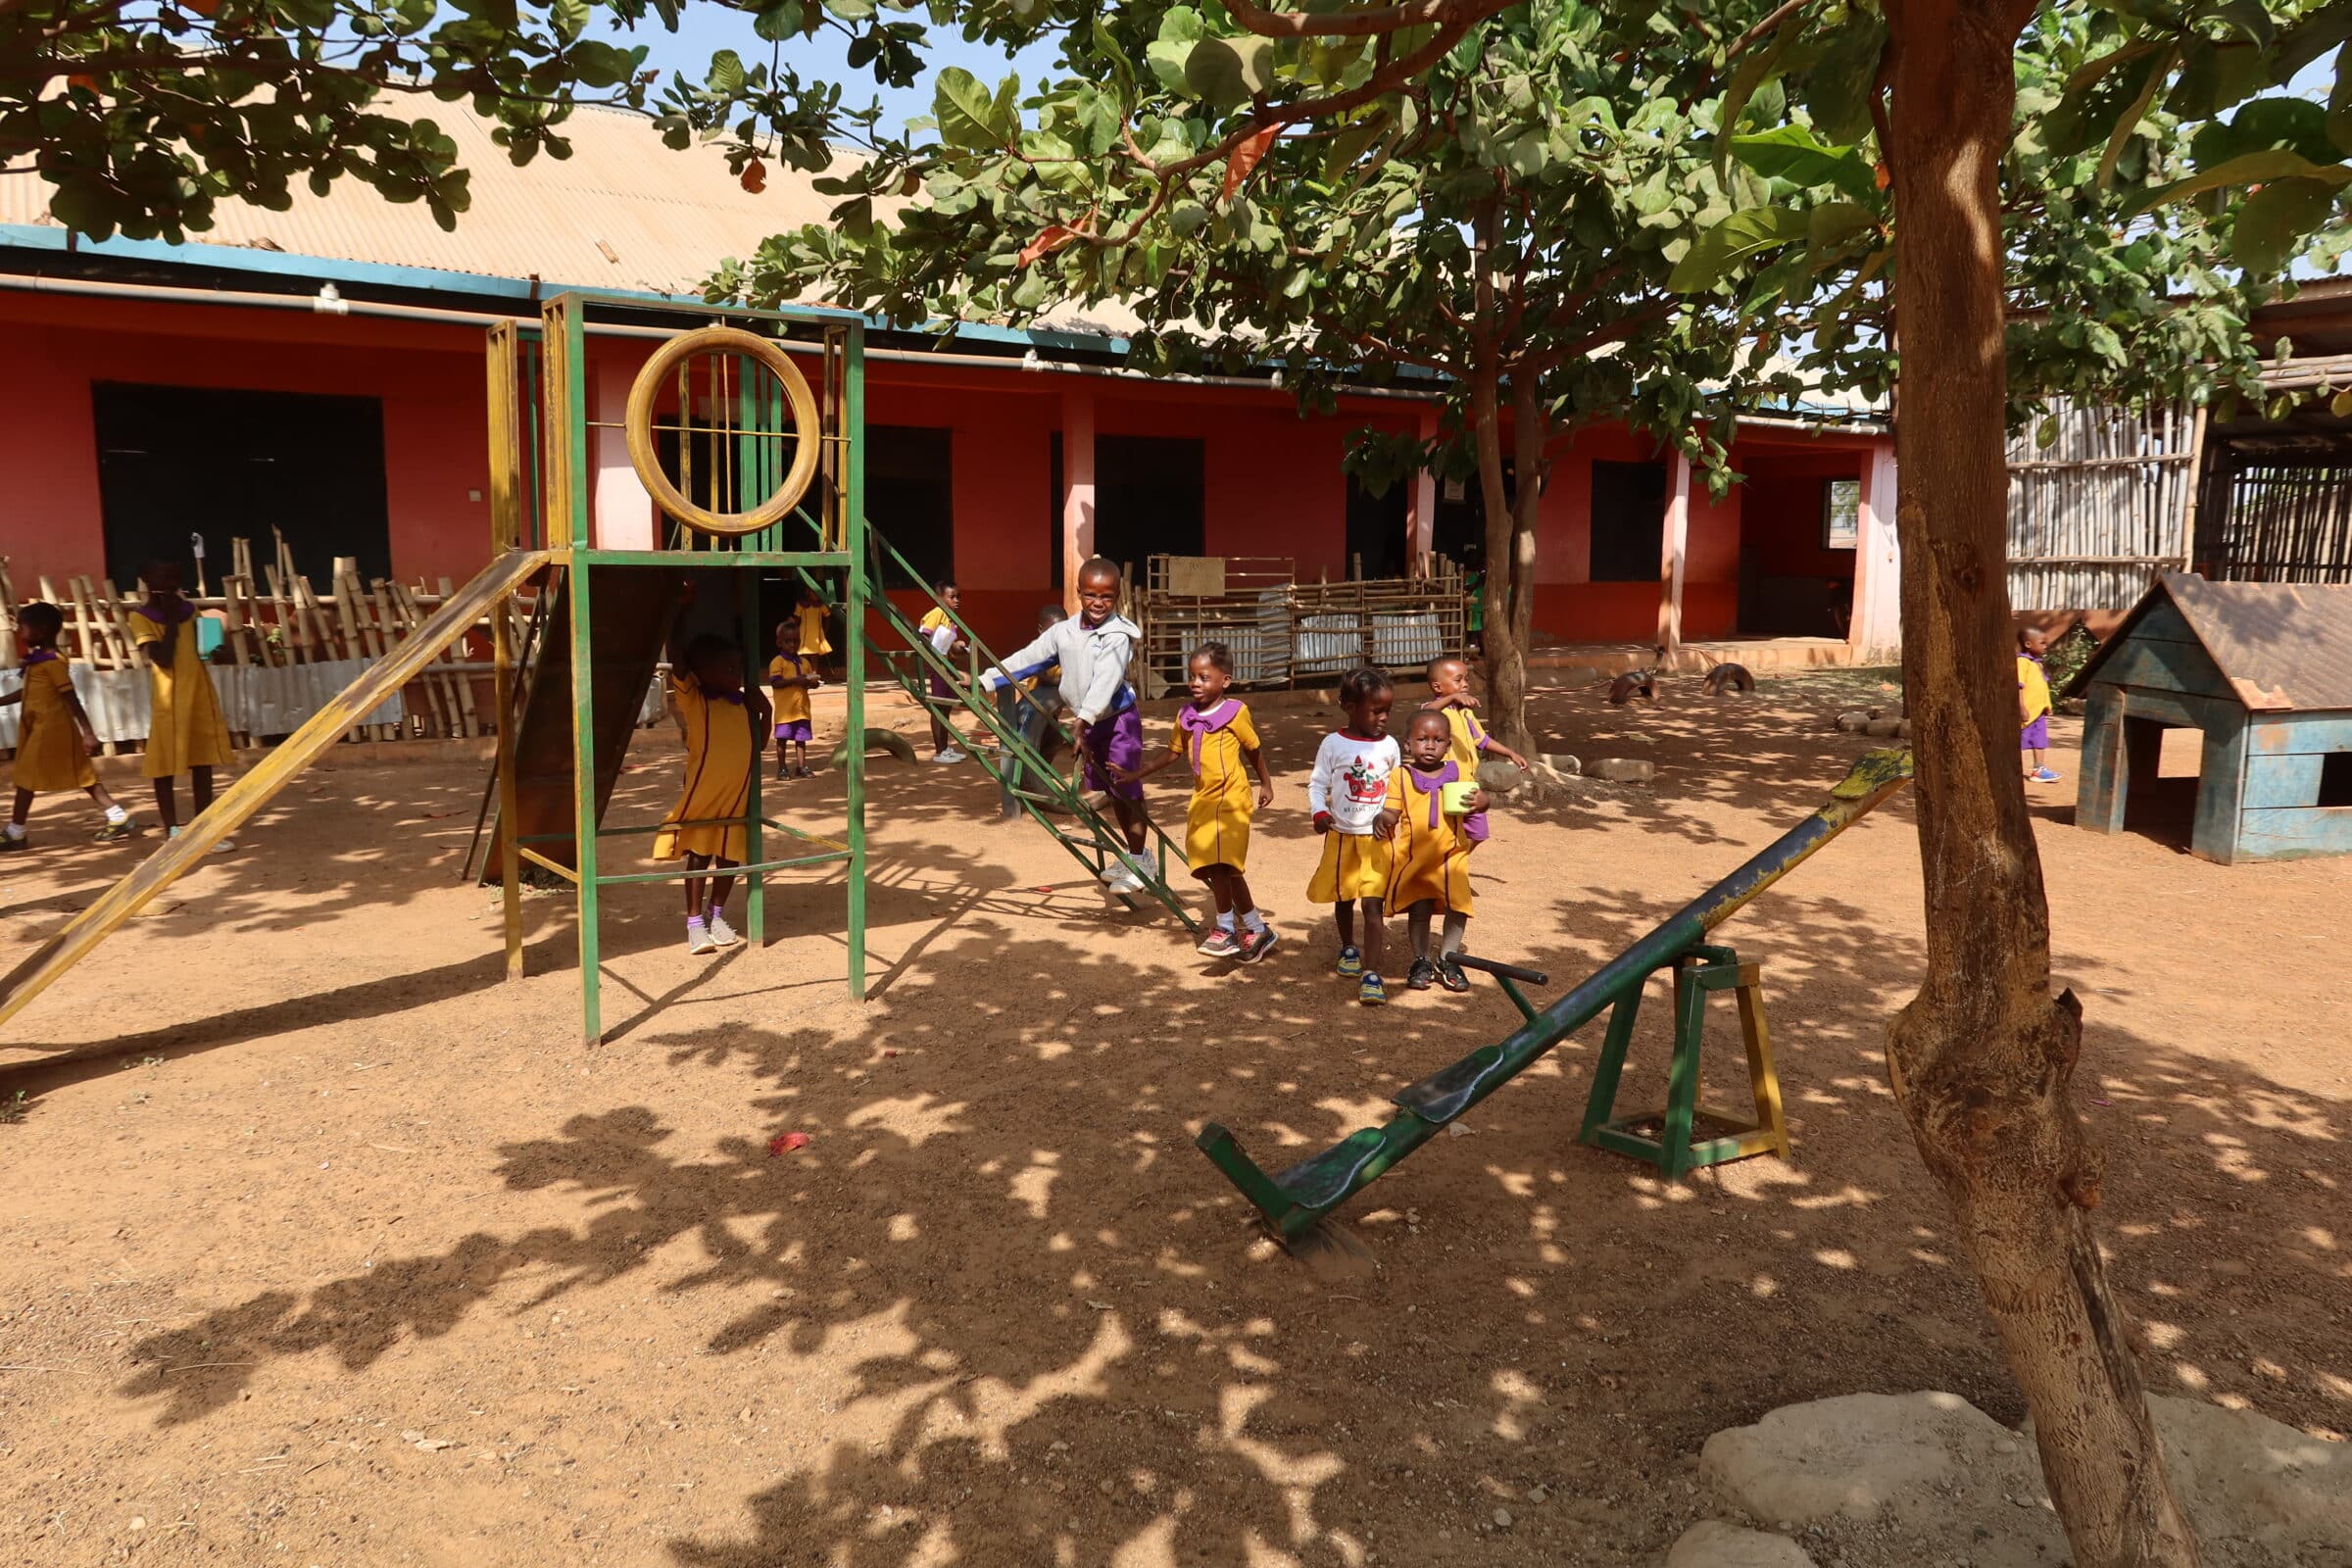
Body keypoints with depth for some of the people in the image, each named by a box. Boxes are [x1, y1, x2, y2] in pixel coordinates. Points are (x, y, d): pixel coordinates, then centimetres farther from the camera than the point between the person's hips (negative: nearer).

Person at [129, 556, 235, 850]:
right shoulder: (141, 618, -7)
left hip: (200, 696, 5)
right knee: (165, 767, 1)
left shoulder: (189, 611, 10)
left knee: (203, 764, 8)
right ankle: (173, 832, 7)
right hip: (168, 702, -5)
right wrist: (171, 620, -14)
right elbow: (163, 658, -19)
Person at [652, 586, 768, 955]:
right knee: (698, 856, 3)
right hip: (702, 793, -5)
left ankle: (717, 916, 29)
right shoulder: (692, 698, -11)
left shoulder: (742, 703, 5)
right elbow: (676, 656, -22)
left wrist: (763, 711, 3)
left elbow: (756, 742, 19)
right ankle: (694, 924, 11)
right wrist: (683, 607, -22)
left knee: (730, 857, 12)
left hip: (737, 793, 5)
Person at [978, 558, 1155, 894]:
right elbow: (1026, 659, 7)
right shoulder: (1063, 632, 2)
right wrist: (984, 680, 5)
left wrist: (1085, 715, -44)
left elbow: (1106, 678, -31)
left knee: (1126, 790, -4)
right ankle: (1131, 854, 29)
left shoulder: (1118, 635, -17)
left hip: (1118, 718, -7)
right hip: (1087, 723, 7)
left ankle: (1139, 861, 6)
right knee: (1108, 790, 15)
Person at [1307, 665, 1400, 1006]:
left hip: (1377, 838, -1)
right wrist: (1319, 813, -17)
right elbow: (1317, 784, -2)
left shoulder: (1389, 745, 0)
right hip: (1342, 836, 1)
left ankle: (1370, 973, -13)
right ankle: (1348, 948, 44)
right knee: (1343, 898, 18)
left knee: (1373, 904, -10)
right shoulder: (1333, 744, -5)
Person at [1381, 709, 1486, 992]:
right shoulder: (1400, 777, -1)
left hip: (1451, 855, 1)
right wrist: (1383, 818, -25)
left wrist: (1480, 801, -20)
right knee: (1419, 910, 4)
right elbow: (1391, 812, -3)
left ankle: (1447, 961, 18)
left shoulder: (1458, 774, 3)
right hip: (1413, 858, -1)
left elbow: (1476, 797, 3)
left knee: (1458, 907, 0)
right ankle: (1421, 961, 21)